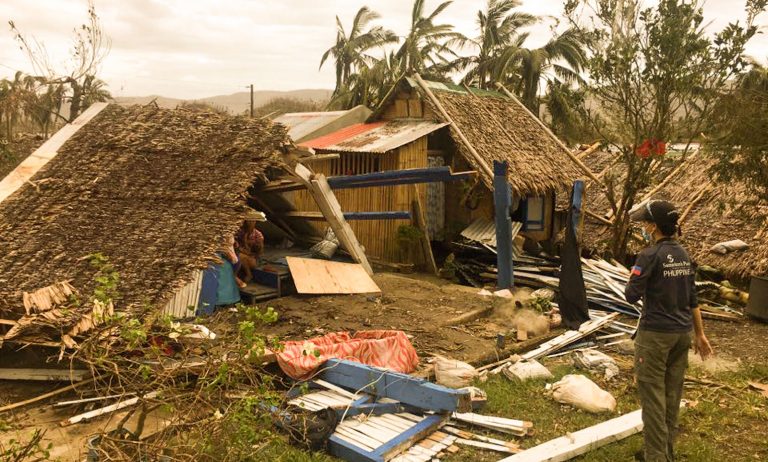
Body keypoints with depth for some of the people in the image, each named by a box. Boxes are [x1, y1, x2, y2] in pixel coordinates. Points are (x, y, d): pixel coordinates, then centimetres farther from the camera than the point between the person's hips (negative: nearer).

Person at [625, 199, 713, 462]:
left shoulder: (650, 255, -17)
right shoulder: (683, 255, 6)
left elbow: (631, 295, -17)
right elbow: (692, 299, 12)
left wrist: (637, 277, 2)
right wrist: (700, 334, 18)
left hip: (656, 334, -7)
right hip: (682, 333, 8)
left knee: (653, 397, 2)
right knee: (672, 396, 15)